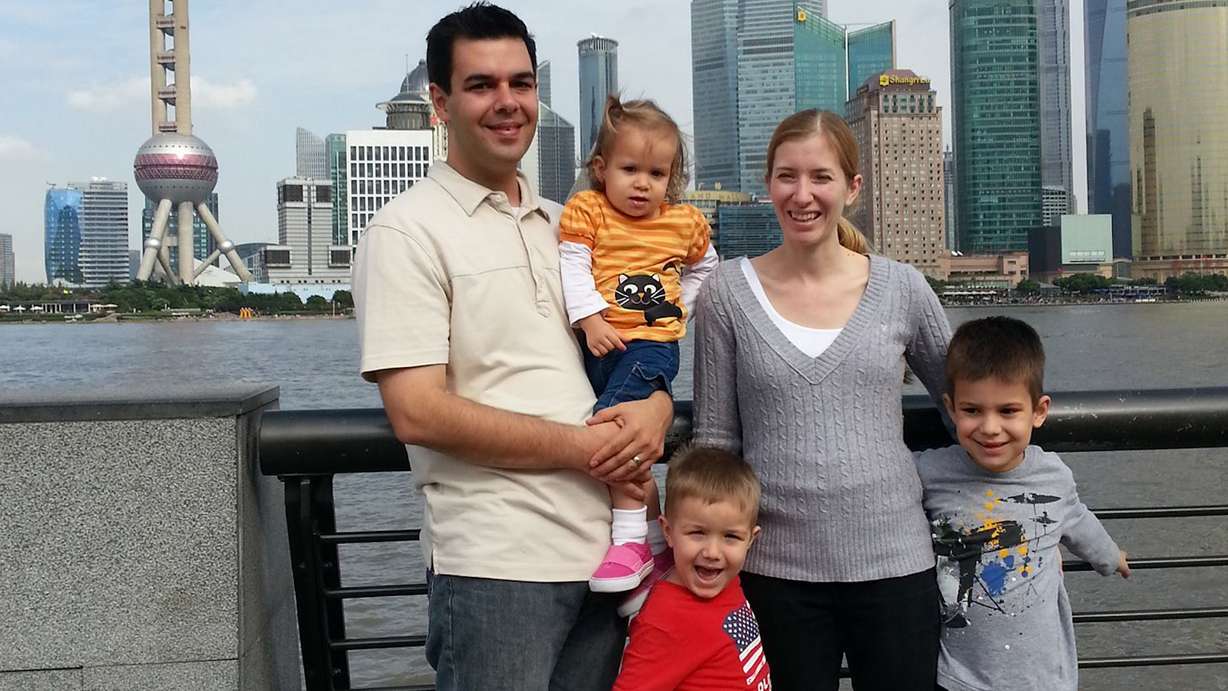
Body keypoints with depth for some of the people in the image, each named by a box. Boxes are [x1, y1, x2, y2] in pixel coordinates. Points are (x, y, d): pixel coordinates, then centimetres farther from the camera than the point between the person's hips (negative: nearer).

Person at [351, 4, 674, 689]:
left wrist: (655, 404, -4)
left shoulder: (565, 225, 14)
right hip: (496, 565, -6)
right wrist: (580, 447, -12)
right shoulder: (409, 230, -7)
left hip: (608, 549, 6)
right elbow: (416, 413, -15)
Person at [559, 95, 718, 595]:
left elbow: (704, 267, 28)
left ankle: (631, 538, -19)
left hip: (652, 343, -3)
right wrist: (590, 319, -20)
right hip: (601, 343, 3)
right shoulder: (586, 210, 4)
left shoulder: (685, 222, 10)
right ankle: (656, 543, 20)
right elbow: (572, 266, -7)